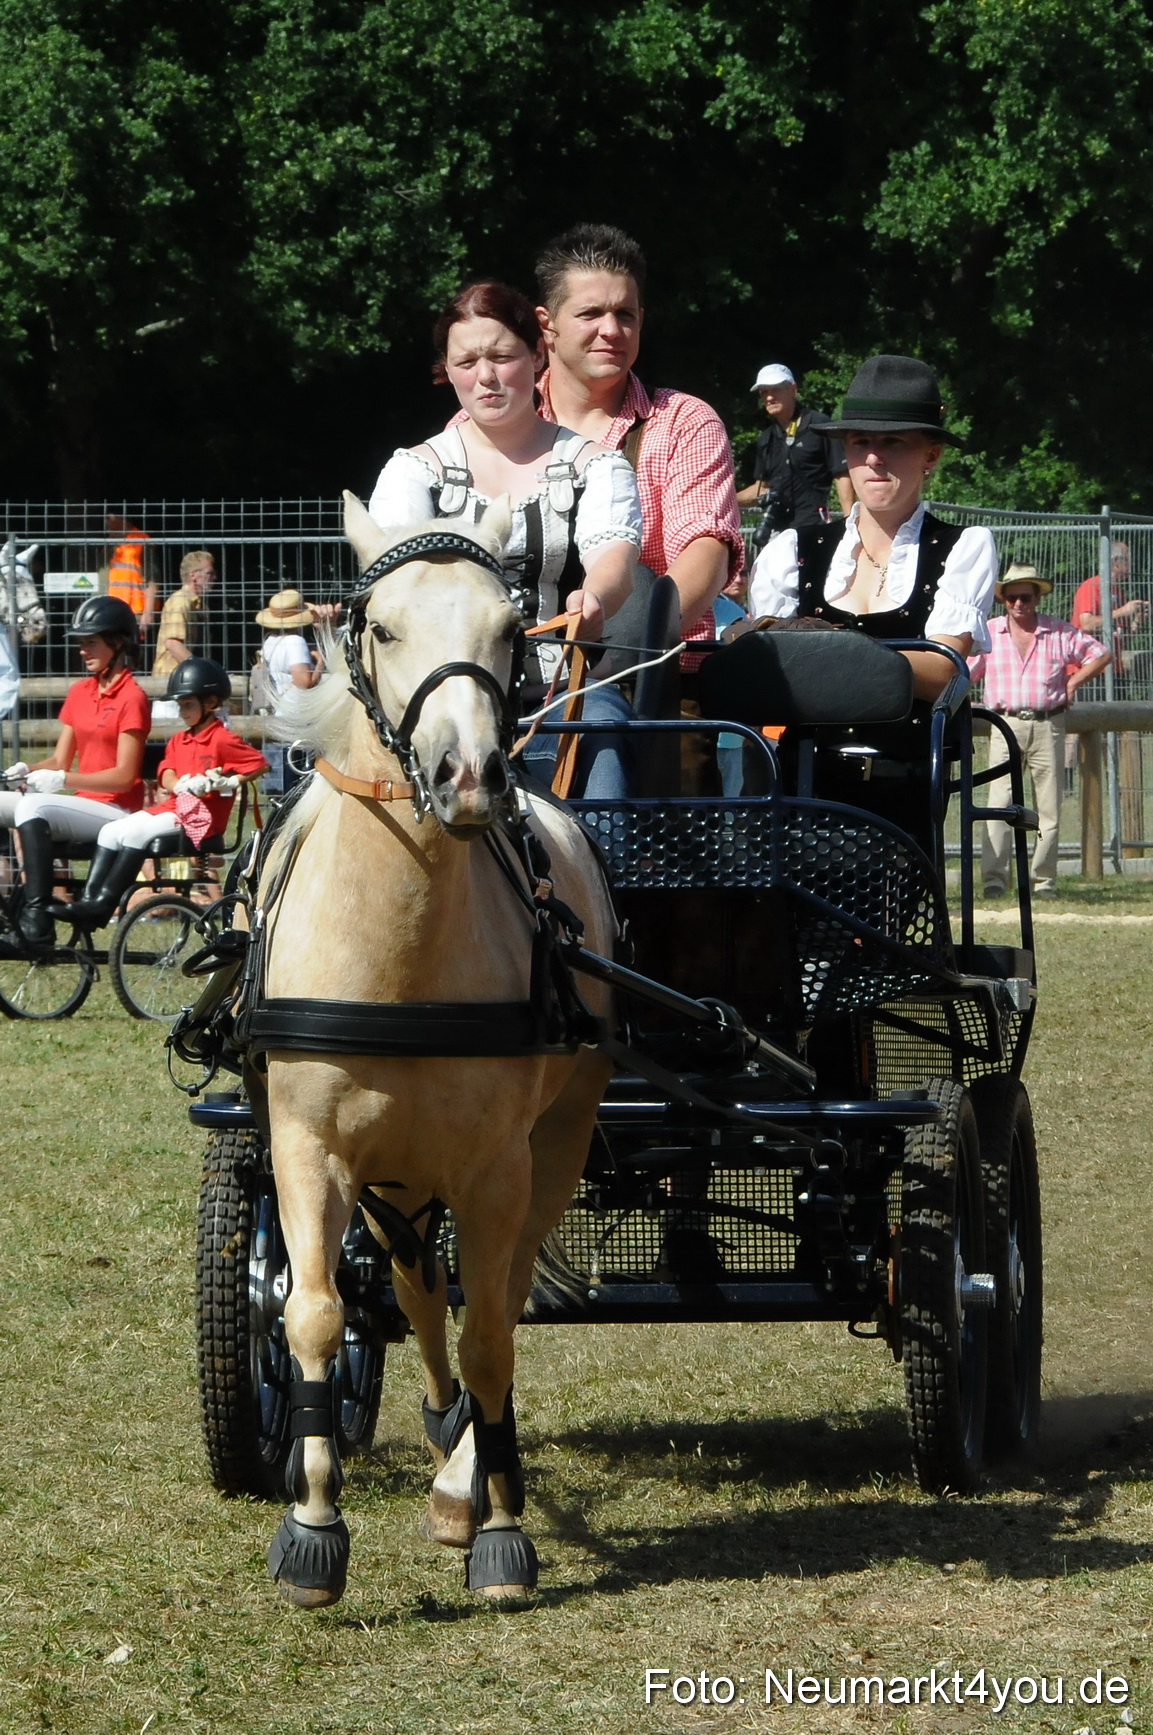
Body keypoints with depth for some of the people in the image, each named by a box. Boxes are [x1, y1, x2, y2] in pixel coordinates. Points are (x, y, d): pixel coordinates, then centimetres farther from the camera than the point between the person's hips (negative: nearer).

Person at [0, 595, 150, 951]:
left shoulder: (131, 698, -8)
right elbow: (60, 760, 15)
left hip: (116, 812, -8)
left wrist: (63, 780, -23)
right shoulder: (79, 693, 15)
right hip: (84, 805, 8)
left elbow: (124, 776, -15)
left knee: (33, 808, -32)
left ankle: (37, 927, -39)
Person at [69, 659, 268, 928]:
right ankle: (90, 899, -14)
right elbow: (167, 776, 5)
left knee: (136, 833, -26)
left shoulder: (222, 740, -5)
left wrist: (228, 782, -17)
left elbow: (261, 765, -11)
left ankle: (104, 903, -25)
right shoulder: (179, 741, 19)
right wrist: (183, 785, -17)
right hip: (175, 806, 9)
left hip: (201, 815, -9)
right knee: (110, 832, -7)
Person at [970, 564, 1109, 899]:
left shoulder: (1059, 631, 7)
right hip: (1006, 724, -1)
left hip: (1048, 725, 1)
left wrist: (1072, 683, 6)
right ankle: (994, 877, -17)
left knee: (1048, 808, 1)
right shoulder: (989, 633, 8)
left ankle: (1044, 880, 6)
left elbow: (1099, 654, 15)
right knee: (1000, 802, -13)